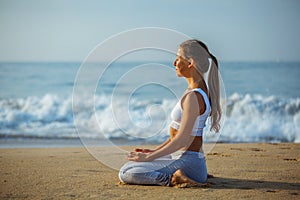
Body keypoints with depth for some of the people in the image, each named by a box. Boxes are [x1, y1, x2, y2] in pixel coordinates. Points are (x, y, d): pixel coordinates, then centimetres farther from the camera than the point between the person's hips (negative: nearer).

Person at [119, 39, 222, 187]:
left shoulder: (193, 96, -19)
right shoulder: (200, 91, 12)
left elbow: (182, 140, -22)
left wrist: (149, 157, -15)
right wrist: (154, 151, 16)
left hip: (188, 162, -10)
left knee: (125, 173, -17)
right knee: (129, 165, 25)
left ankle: (173, 178, -16)